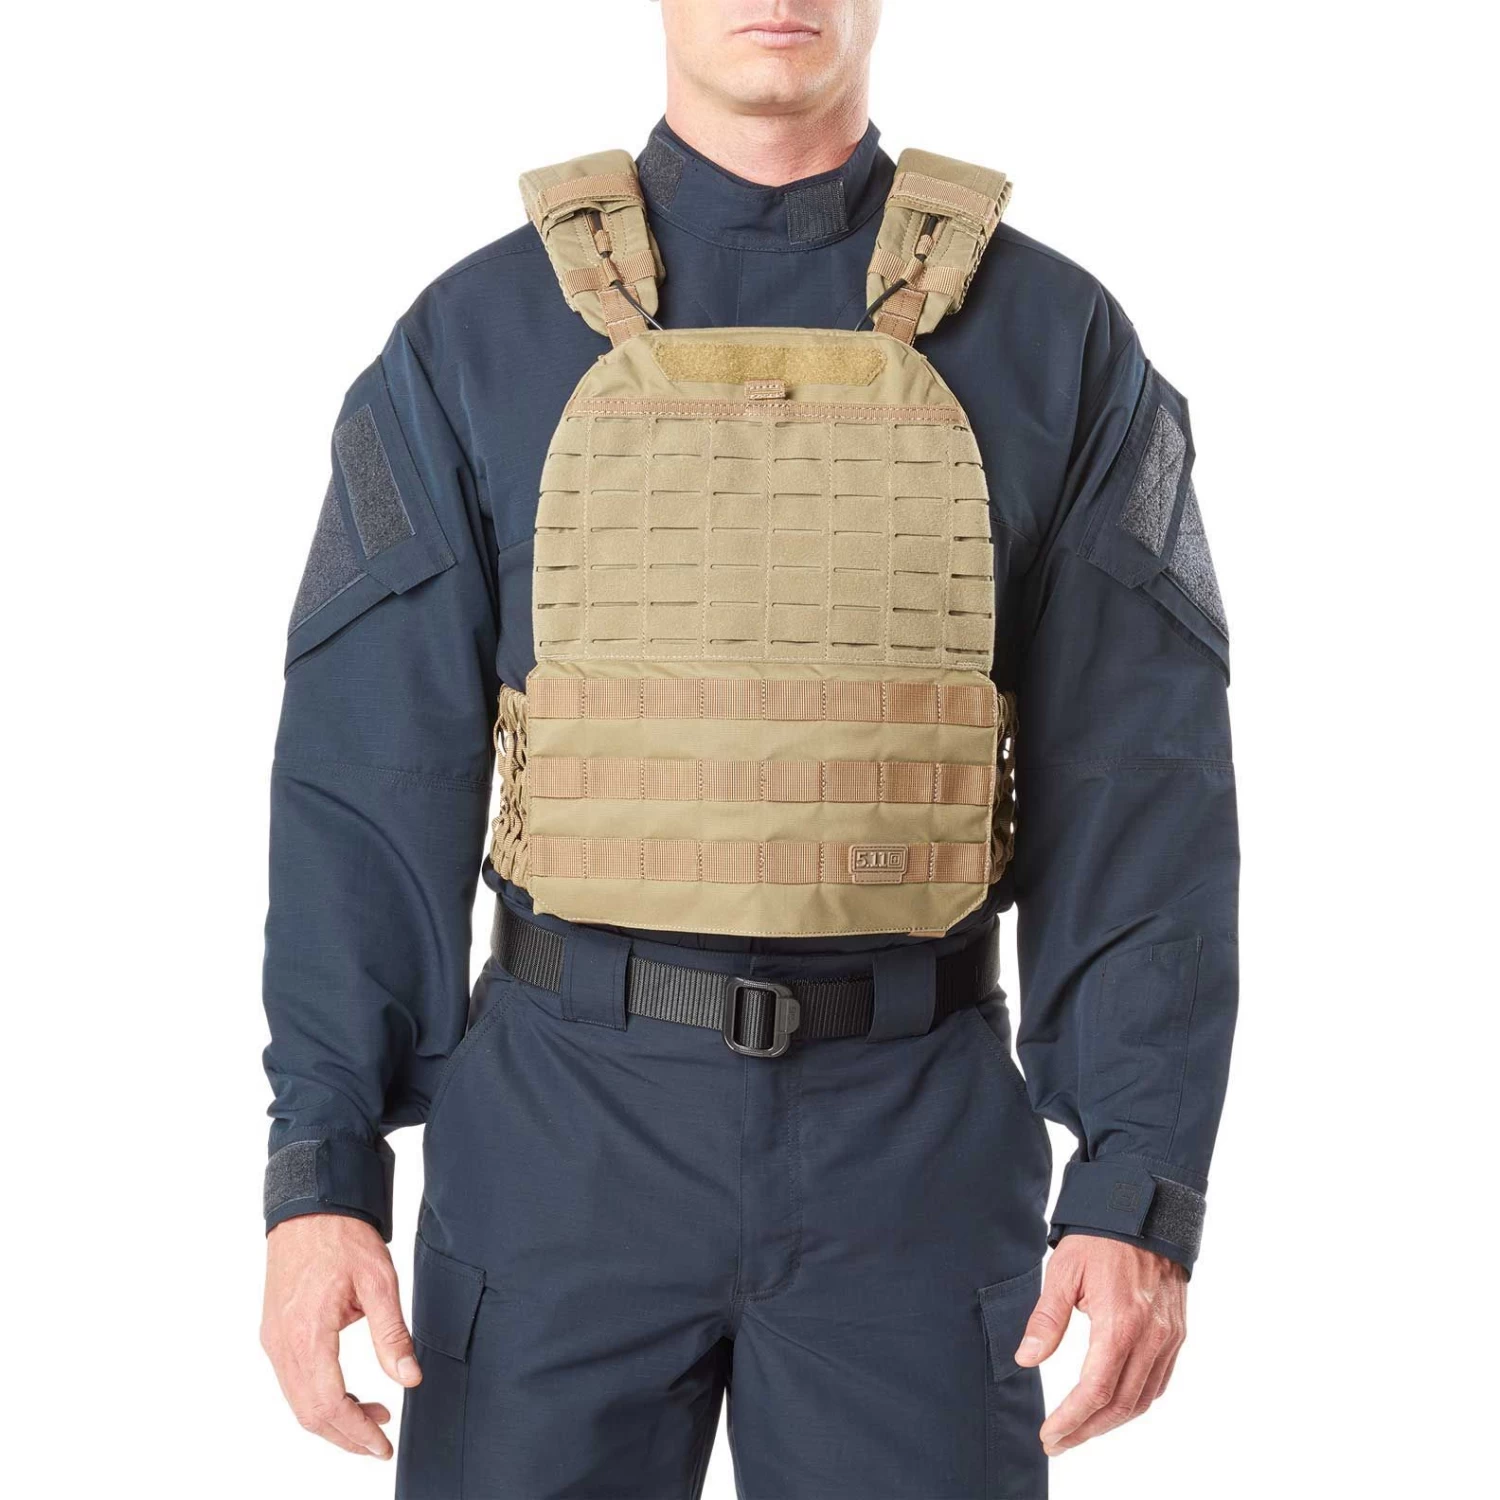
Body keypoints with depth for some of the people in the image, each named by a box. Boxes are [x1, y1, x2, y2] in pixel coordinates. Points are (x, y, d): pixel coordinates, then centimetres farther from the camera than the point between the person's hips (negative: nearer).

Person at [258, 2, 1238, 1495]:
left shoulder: (1056, 341, 1)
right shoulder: (476, 337, 1)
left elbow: (1135, 798, -2)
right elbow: (369, 782, 0)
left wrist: (1142, 1188, -9)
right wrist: (322, 1167, -6)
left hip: (917, 1139, 0)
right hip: (558, 1129, 0)